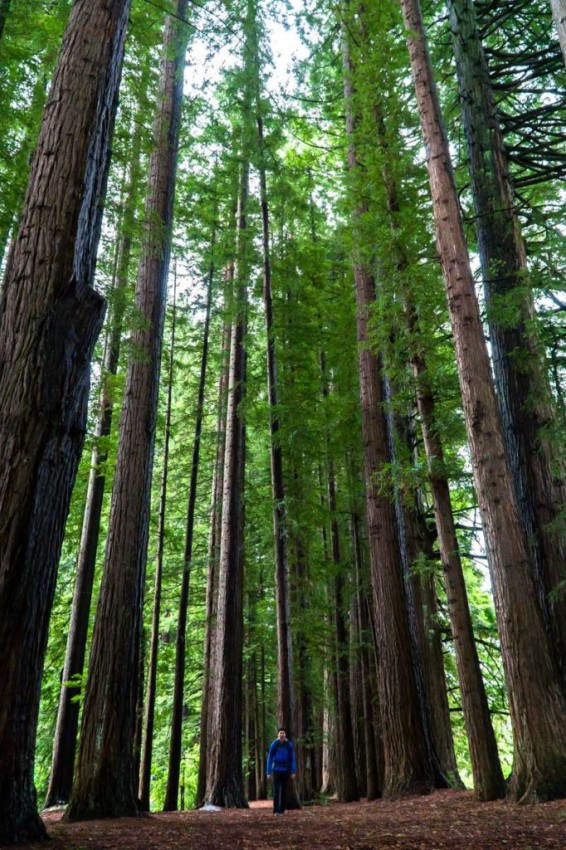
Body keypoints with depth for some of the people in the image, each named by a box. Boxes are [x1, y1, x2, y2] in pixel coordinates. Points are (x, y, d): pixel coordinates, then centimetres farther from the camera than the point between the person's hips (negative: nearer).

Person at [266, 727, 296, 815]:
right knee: (276, 790, -9)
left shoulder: (289, 745, -4)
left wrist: (293, 772, -6)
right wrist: (268, 772, -5)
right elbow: (270, 759, -3)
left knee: (284, 791, 6)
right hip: (276, 770, -1)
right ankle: (276, 811, -5)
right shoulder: (274, 744, -7)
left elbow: (292, 759, -1)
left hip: (285, 770, 1)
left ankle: (282, 810, 17)